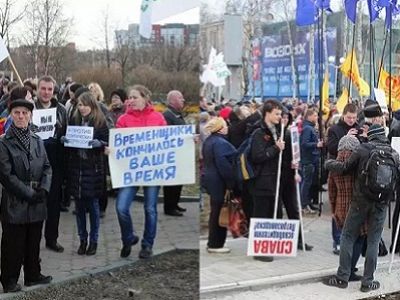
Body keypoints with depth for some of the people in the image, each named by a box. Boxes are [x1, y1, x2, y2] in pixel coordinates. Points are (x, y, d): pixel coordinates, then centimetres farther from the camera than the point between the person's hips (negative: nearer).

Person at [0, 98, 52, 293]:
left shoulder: (37, 140, 9)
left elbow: (47, 167, 9)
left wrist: (43, 189, -8)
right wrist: (29, 194, -15)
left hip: (36, 202, 5)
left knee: (34, 242, 14)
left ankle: (33, 275, 27)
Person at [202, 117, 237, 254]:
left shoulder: (208, 141, 13)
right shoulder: (220, 142, -18)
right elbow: (223, 164, -24)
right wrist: (231, 182, -19)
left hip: (210, 179, 10)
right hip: (219, 182, -10)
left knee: (215, 212, 16)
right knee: (219, 212, -3)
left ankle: (213, 242, 22)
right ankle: (216, 244, 3)